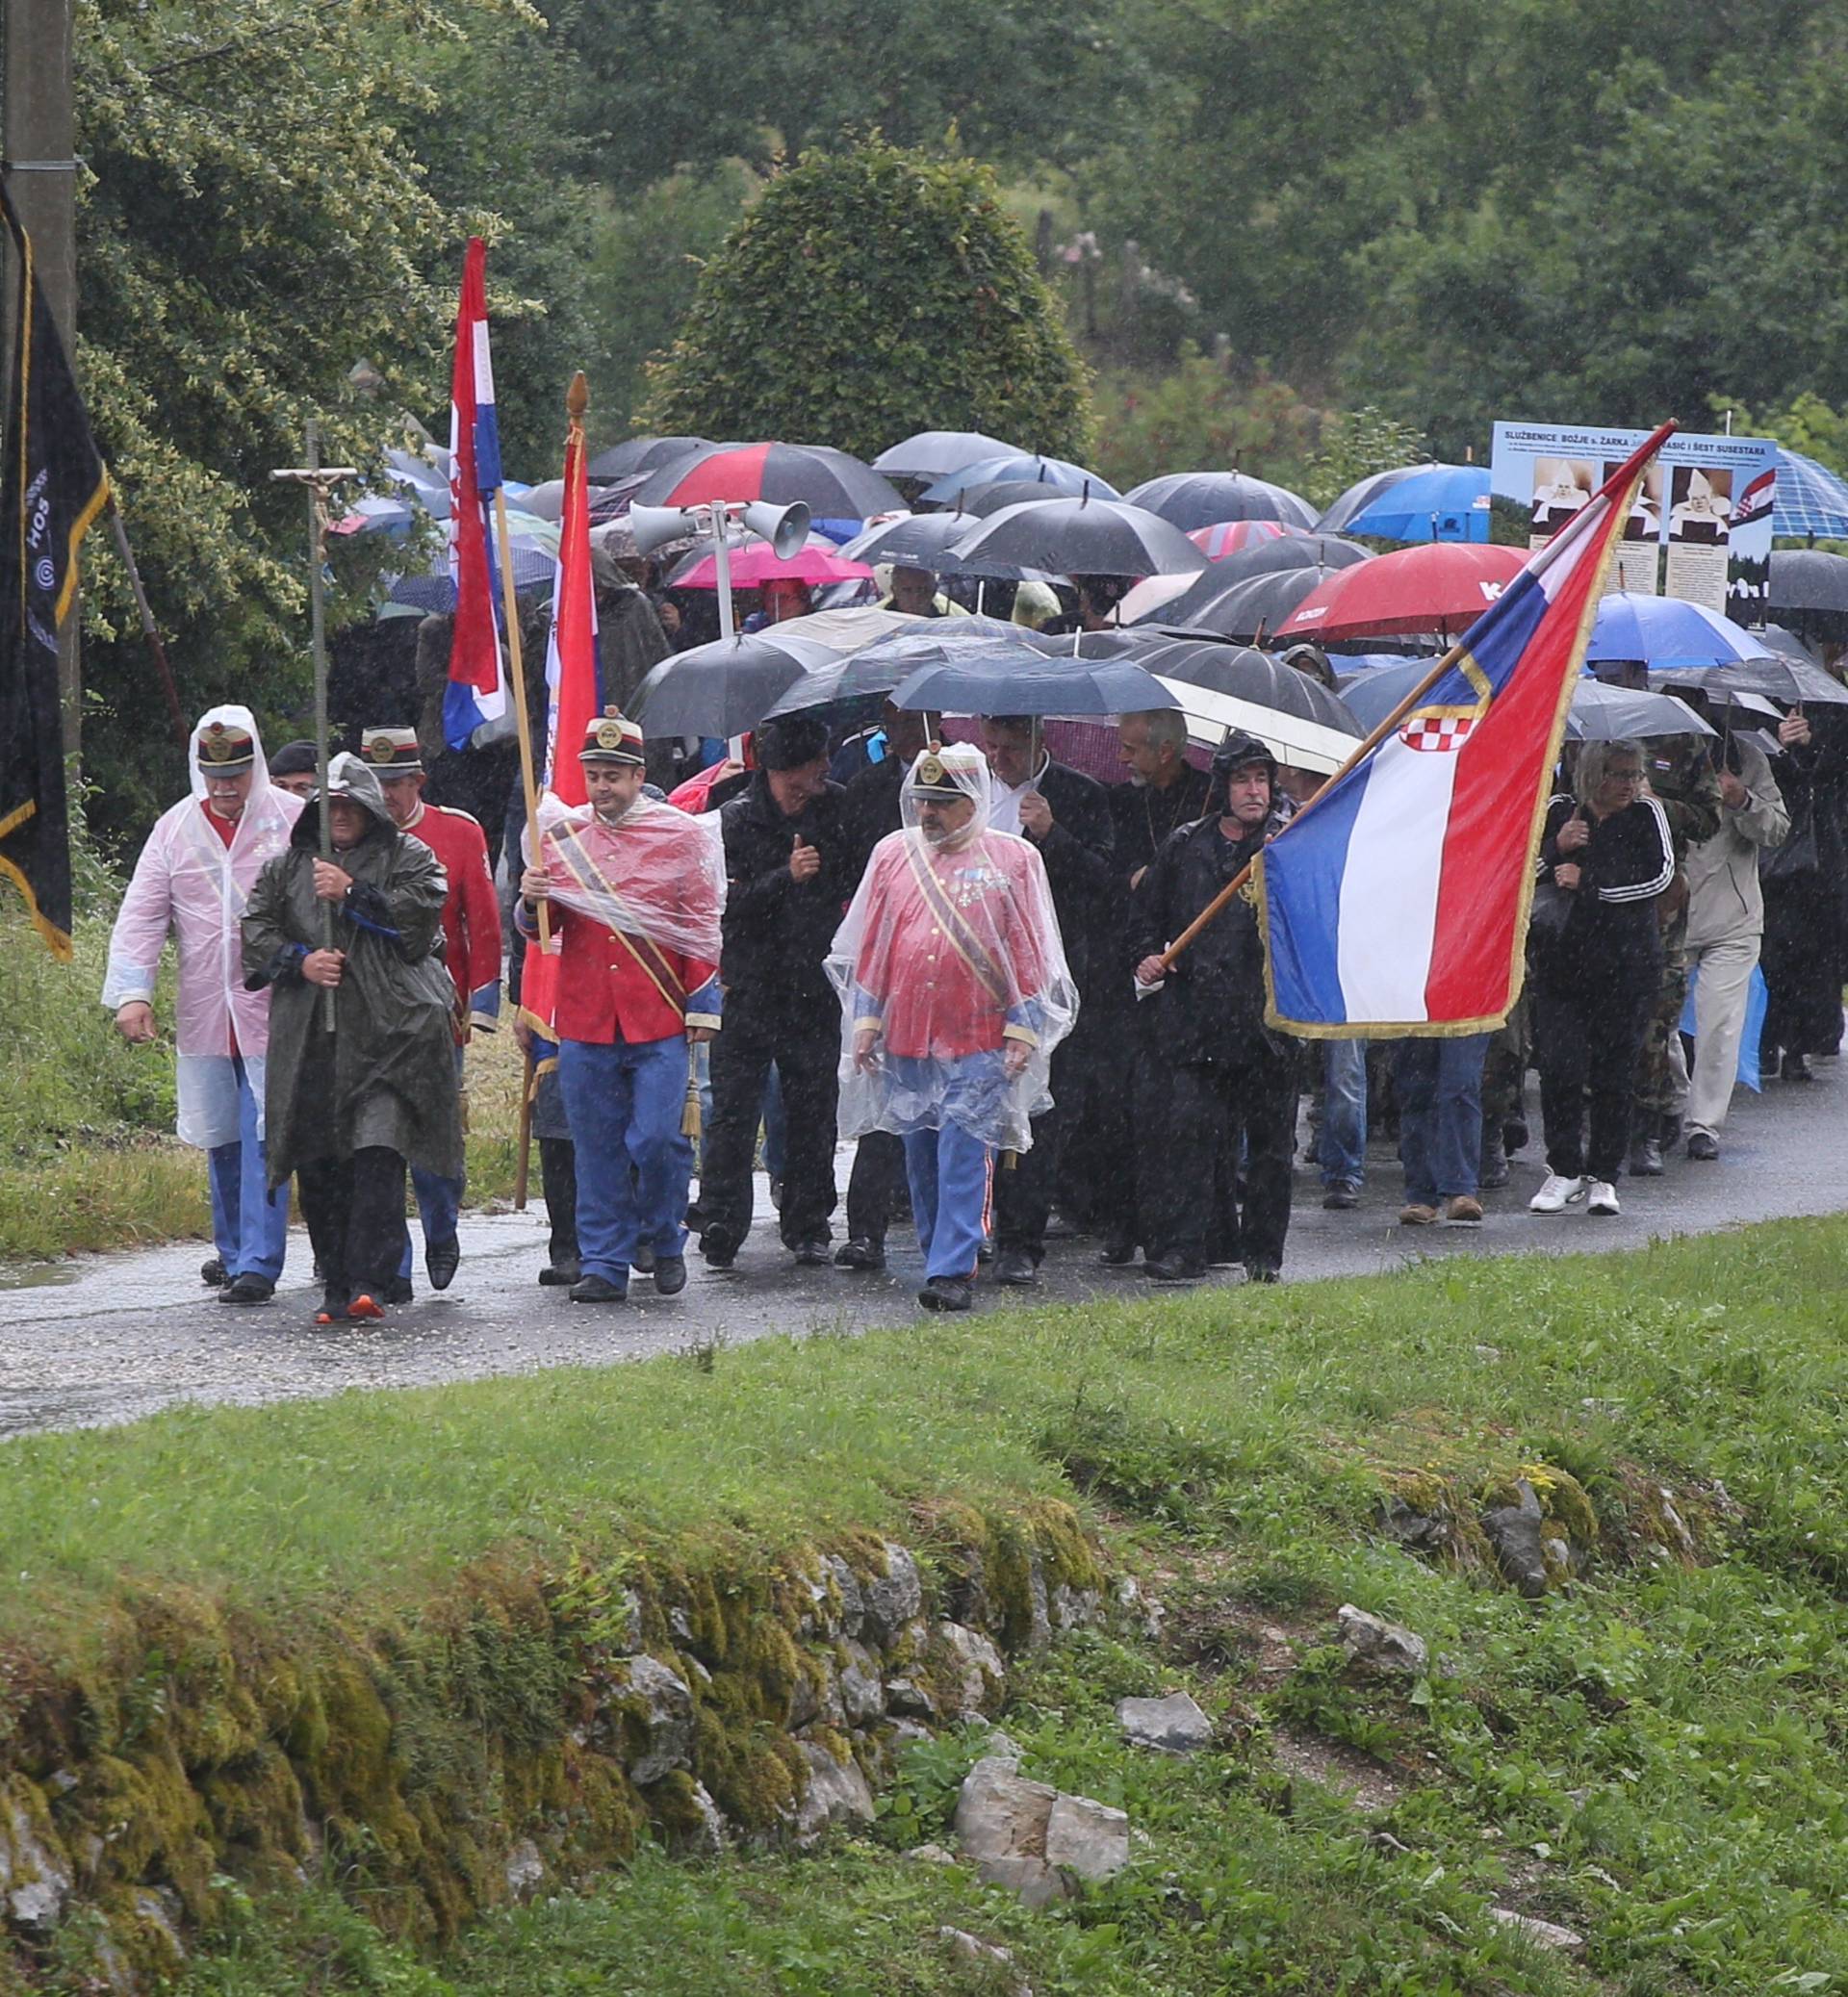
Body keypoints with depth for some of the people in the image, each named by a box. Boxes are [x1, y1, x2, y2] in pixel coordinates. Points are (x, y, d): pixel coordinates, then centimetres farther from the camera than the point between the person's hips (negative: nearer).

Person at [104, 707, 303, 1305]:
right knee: (221, 1139, 12)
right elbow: (142, 915, 4)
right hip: (204, 1014, 4)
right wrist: (132, 991, -7)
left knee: (263, 1139, -9)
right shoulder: (176, 829, 7)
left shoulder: (293, 821, -2)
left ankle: (258, 1263, -10)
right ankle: (232, 1250, 27)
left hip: (275, 1009, -4)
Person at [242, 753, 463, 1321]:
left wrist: (352, 894, -10)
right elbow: (255, 929, 12)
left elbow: (419, 915, -6)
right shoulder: (288, 865, 19)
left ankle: (369, 1281, -19)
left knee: (378, 1156, -15)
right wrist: (299, 961, -5)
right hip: (310, 1035, 4)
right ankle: (336, 1285, 9)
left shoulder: (408, 857, 10)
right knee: (319, 1166, 2)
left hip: (388, 1031, -4)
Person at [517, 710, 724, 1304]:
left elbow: (704, 926, 5)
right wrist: (531, 903, -9)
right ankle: (604, 1265, 10)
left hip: (658, 1019, -3)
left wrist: (703, 1005, 0)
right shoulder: (561, 837, 9)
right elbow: (539, 929, 14)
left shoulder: (680, 837, 2)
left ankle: (665, 1243, 15)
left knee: (657, 1138, -7)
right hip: (584, 1020, 3)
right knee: (596, 1147, 4)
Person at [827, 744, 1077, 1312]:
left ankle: (952, 1270, -13)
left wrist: (1023, 1030, -3)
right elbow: (871, 946, 13)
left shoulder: (1012, 860, 2)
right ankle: (940, 1257, 21)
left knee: (965, 1155, -10)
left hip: (980, 1039, -4)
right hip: (906, 1034, 4)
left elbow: (1029, 954, 3)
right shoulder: (892, 854, 10)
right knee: (921, 1156, 9)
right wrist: (866, 1020, 8)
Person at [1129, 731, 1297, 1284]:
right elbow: (1148, 912, 21)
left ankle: (1263, 1252, 15)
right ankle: (1182, 1249, -6)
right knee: (1189, 1129, -8)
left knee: (1269, 1139, 5)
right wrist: (1148, 957, 4)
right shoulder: (1185, 846, 11)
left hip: (1269, 1015, -1)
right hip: (1196, 1016, 1)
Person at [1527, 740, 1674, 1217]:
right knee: (1559, 1066, -7)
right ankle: (1564, 1169, 4)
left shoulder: (1646, 815, 3)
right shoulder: (1558, 813, 6)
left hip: (1626, 967, -1)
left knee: (1614, 1073, 1)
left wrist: (1587, 883, -11)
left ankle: (1603, 1176, 10)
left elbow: (1659, 875, -9)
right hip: (1562, 960, 1)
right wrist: (1556, 848, -14)